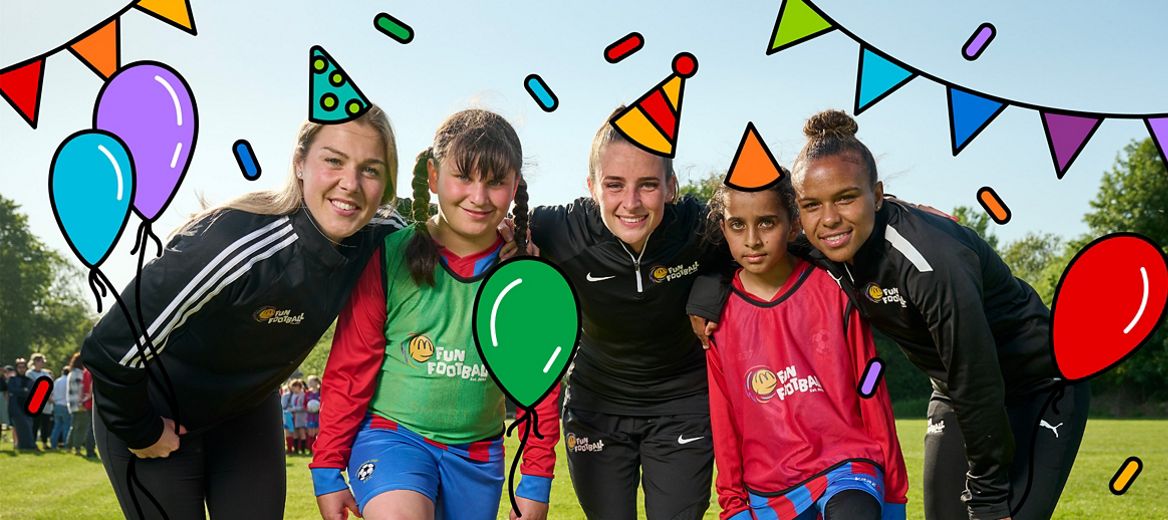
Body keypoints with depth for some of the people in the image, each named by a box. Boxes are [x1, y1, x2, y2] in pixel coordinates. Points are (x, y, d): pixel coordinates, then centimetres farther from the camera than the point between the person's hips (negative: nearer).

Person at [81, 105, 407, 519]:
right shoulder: (239, 248, -37)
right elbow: (110, 349, -31)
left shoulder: (375, 238, -19)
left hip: (247, 413, 5)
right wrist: (140, 433, -15)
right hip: (155, 414, -5)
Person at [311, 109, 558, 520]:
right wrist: (327, 470, -2)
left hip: (478, 454, 4)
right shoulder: (387, 258, -9)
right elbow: (349, 369, -4)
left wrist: (536, 482, 4)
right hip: (391, 432, -3)